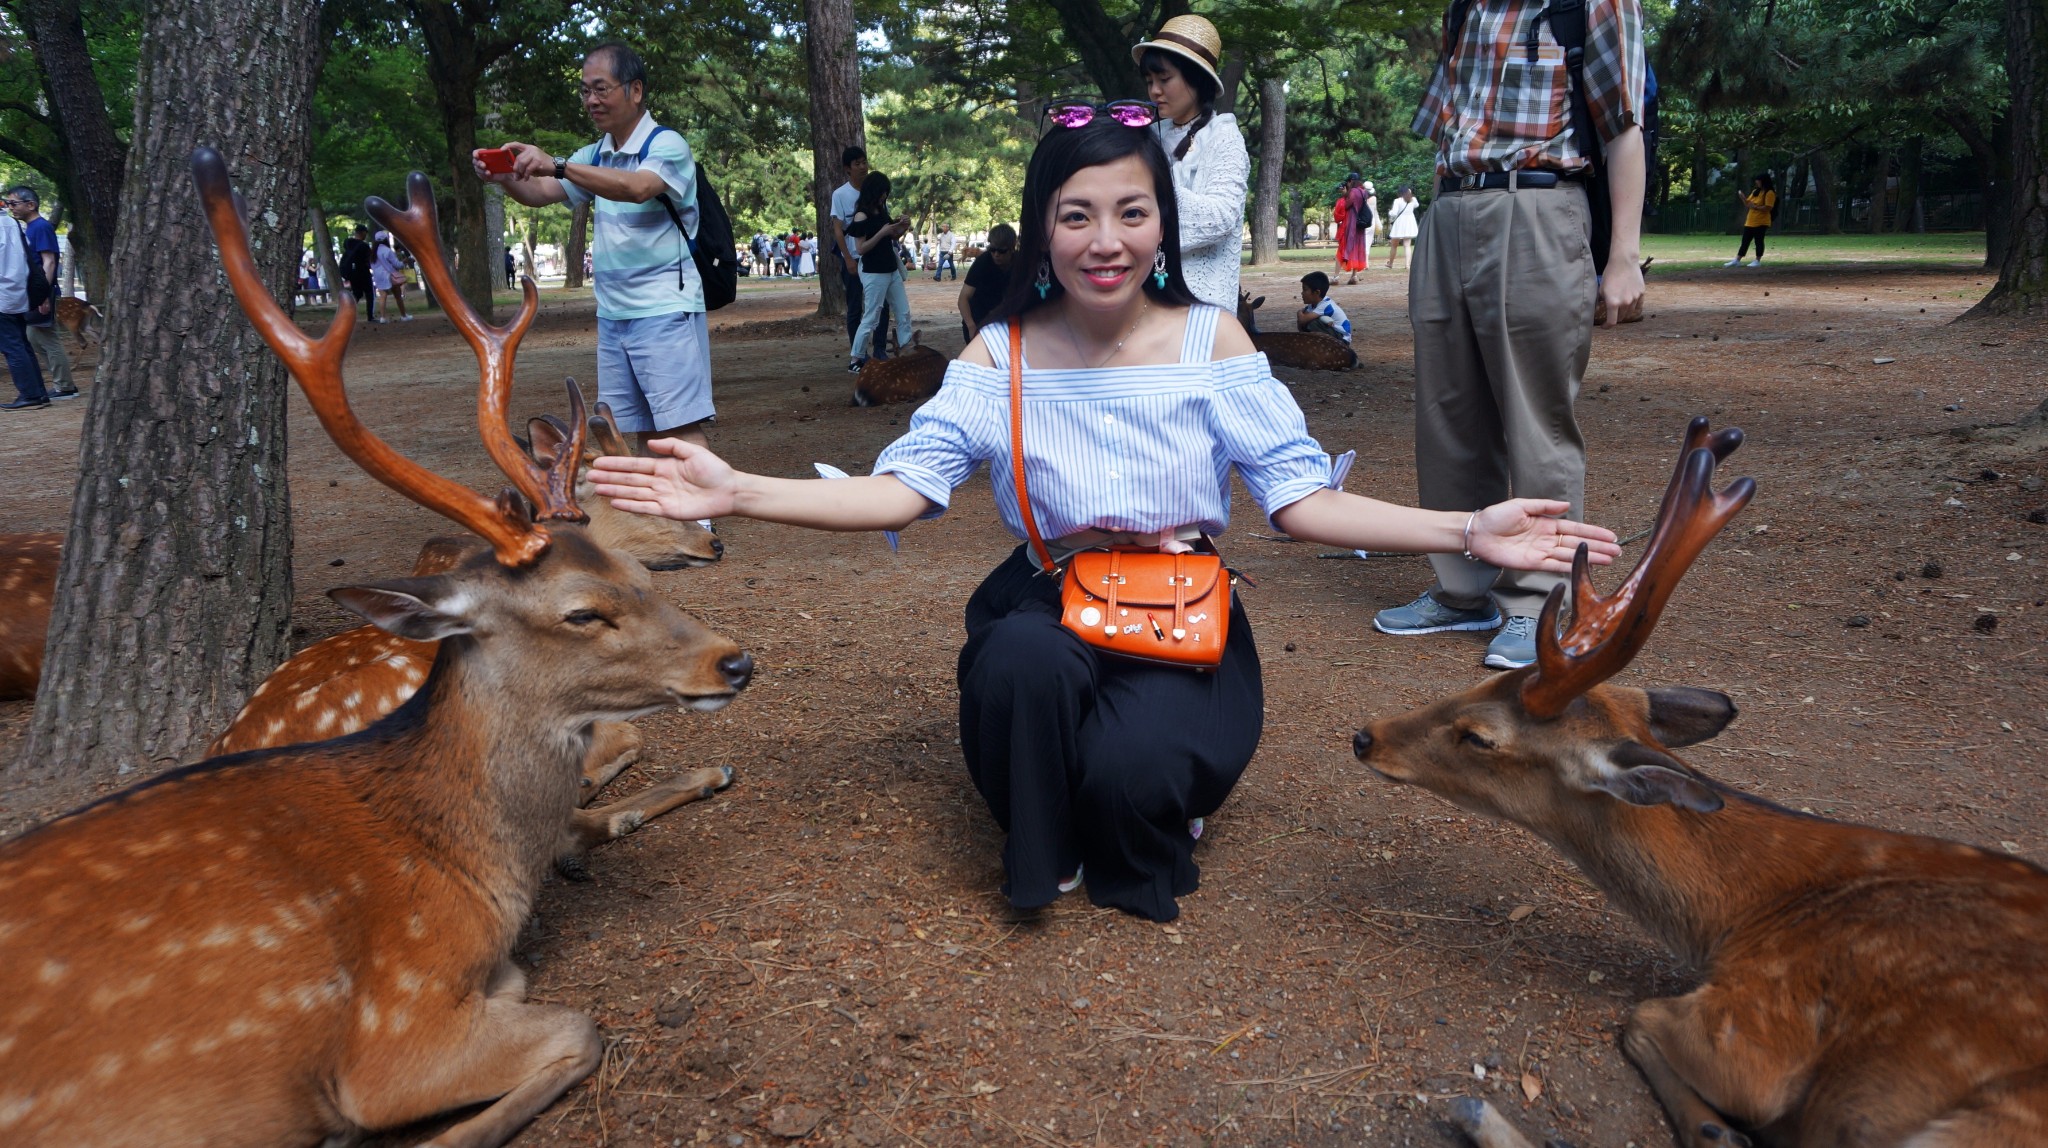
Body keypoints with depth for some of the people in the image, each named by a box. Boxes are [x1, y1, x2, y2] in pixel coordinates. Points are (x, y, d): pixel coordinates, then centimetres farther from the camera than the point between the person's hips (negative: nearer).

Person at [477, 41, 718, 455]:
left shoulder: (666, 144, -8)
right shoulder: (595, 156, 14)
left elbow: (638, 188, -27)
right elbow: (540, 193, 6)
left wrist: (557, 166, -34)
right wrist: (503, 175, -15)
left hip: (665, 312, -7)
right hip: (612, 315, 7)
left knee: (680, 430, -10)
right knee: (641, 432, 10)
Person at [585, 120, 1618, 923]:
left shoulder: (1211, 340, -5)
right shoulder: (1000, 355, -4)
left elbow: (1298, 495, -9)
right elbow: (906, 487, -12)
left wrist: (1466, 531, -22)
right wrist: (738, 492, -25)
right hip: (1047, 600, 1)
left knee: (1133, 769, -30)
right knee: (1023, 659, -35)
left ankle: (1132, 859, 12)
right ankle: (1045, 853, -2)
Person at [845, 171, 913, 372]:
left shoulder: (882, 210, 10)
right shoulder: (862, 216, -13)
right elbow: (860, 249, -18)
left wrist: (901, 227, 3)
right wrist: (881, 232, -22)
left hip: (892, 270, 8)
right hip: (873, 273, -8)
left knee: (904, 313, 9)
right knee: (871, 317, -4)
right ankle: (855, 360, 3)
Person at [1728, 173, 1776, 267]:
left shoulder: (1769, 193, -12)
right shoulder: (1755, 191, 14)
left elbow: (1768, 208, -19)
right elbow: (1747, 204, 17)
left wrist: (1755, 207, -21)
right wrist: (1742, 197, 0)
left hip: (1761, 222, -8)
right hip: (1750, 221, 8)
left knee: (1759, 241, -3)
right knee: (1745, 241, 8)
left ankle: (1757, 261, 4)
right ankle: (1737, 260, 10)